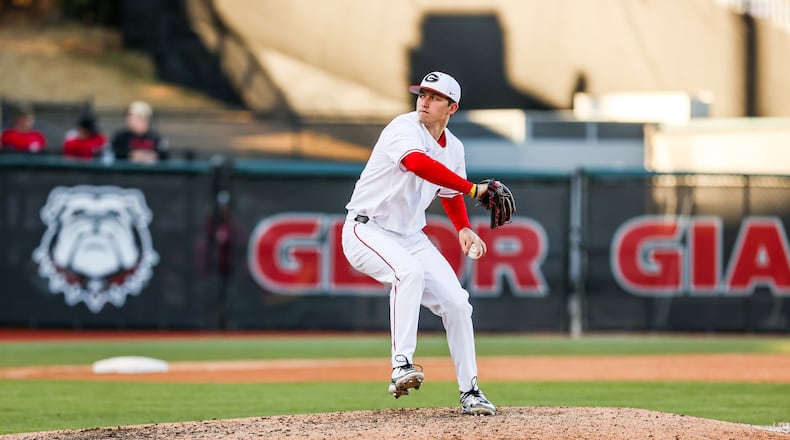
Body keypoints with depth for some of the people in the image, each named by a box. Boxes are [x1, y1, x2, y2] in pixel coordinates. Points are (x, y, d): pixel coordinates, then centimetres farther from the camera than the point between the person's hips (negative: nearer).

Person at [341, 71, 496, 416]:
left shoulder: (453, 148, 6)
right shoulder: (405, 128, -18)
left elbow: (450, 195, 23)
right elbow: (419, 164, -40)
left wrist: (464, 229, 3)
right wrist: (474, 189, -43)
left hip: (411, 236, 7)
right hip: (367, 230, -7)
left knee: (456, 301, -3)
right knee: (409, 271, -36)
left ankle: (470, 391, 8)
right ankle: (401, 366, -36)